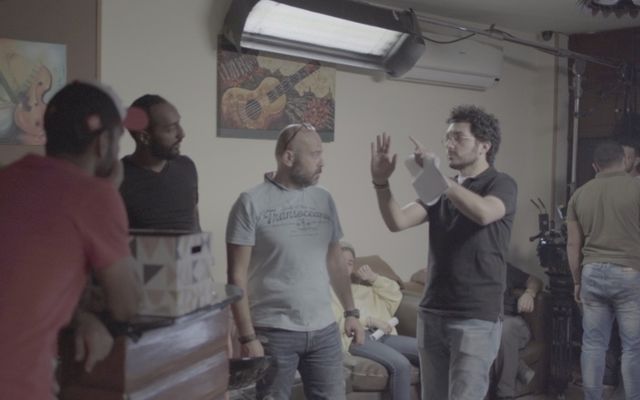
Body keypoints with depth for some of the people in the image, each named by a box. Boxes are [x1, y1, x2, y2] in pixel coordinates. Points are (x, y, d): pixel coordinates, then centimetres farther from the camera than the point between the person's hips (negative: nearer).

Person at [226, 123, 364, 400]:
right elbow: (237, 276, -9)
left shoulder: (324, 200, 9)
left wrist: (351, 312, 9)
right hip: (273, 333, -5)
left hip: (324, 330, 5)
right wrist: (247, 337, -14)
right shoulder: (252, 203, -8)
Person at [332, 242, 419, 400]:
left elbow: (396, 295, 26)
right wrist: (371, 321, -13)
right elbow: (335, 322, -11)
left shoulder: (361, 286, 28)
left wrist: (373, 278, 12)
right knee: (401, 364, -31)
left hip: (380, 334, 8)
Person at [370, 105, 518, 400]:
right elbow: (397, 221, -1)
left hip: (476, 318, -6)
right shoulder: (440, 190, 12)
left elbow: (483, 213, -27)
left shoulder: (501, 184, -4)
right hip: (432, 314, 6)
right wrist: (381, 181, -16)